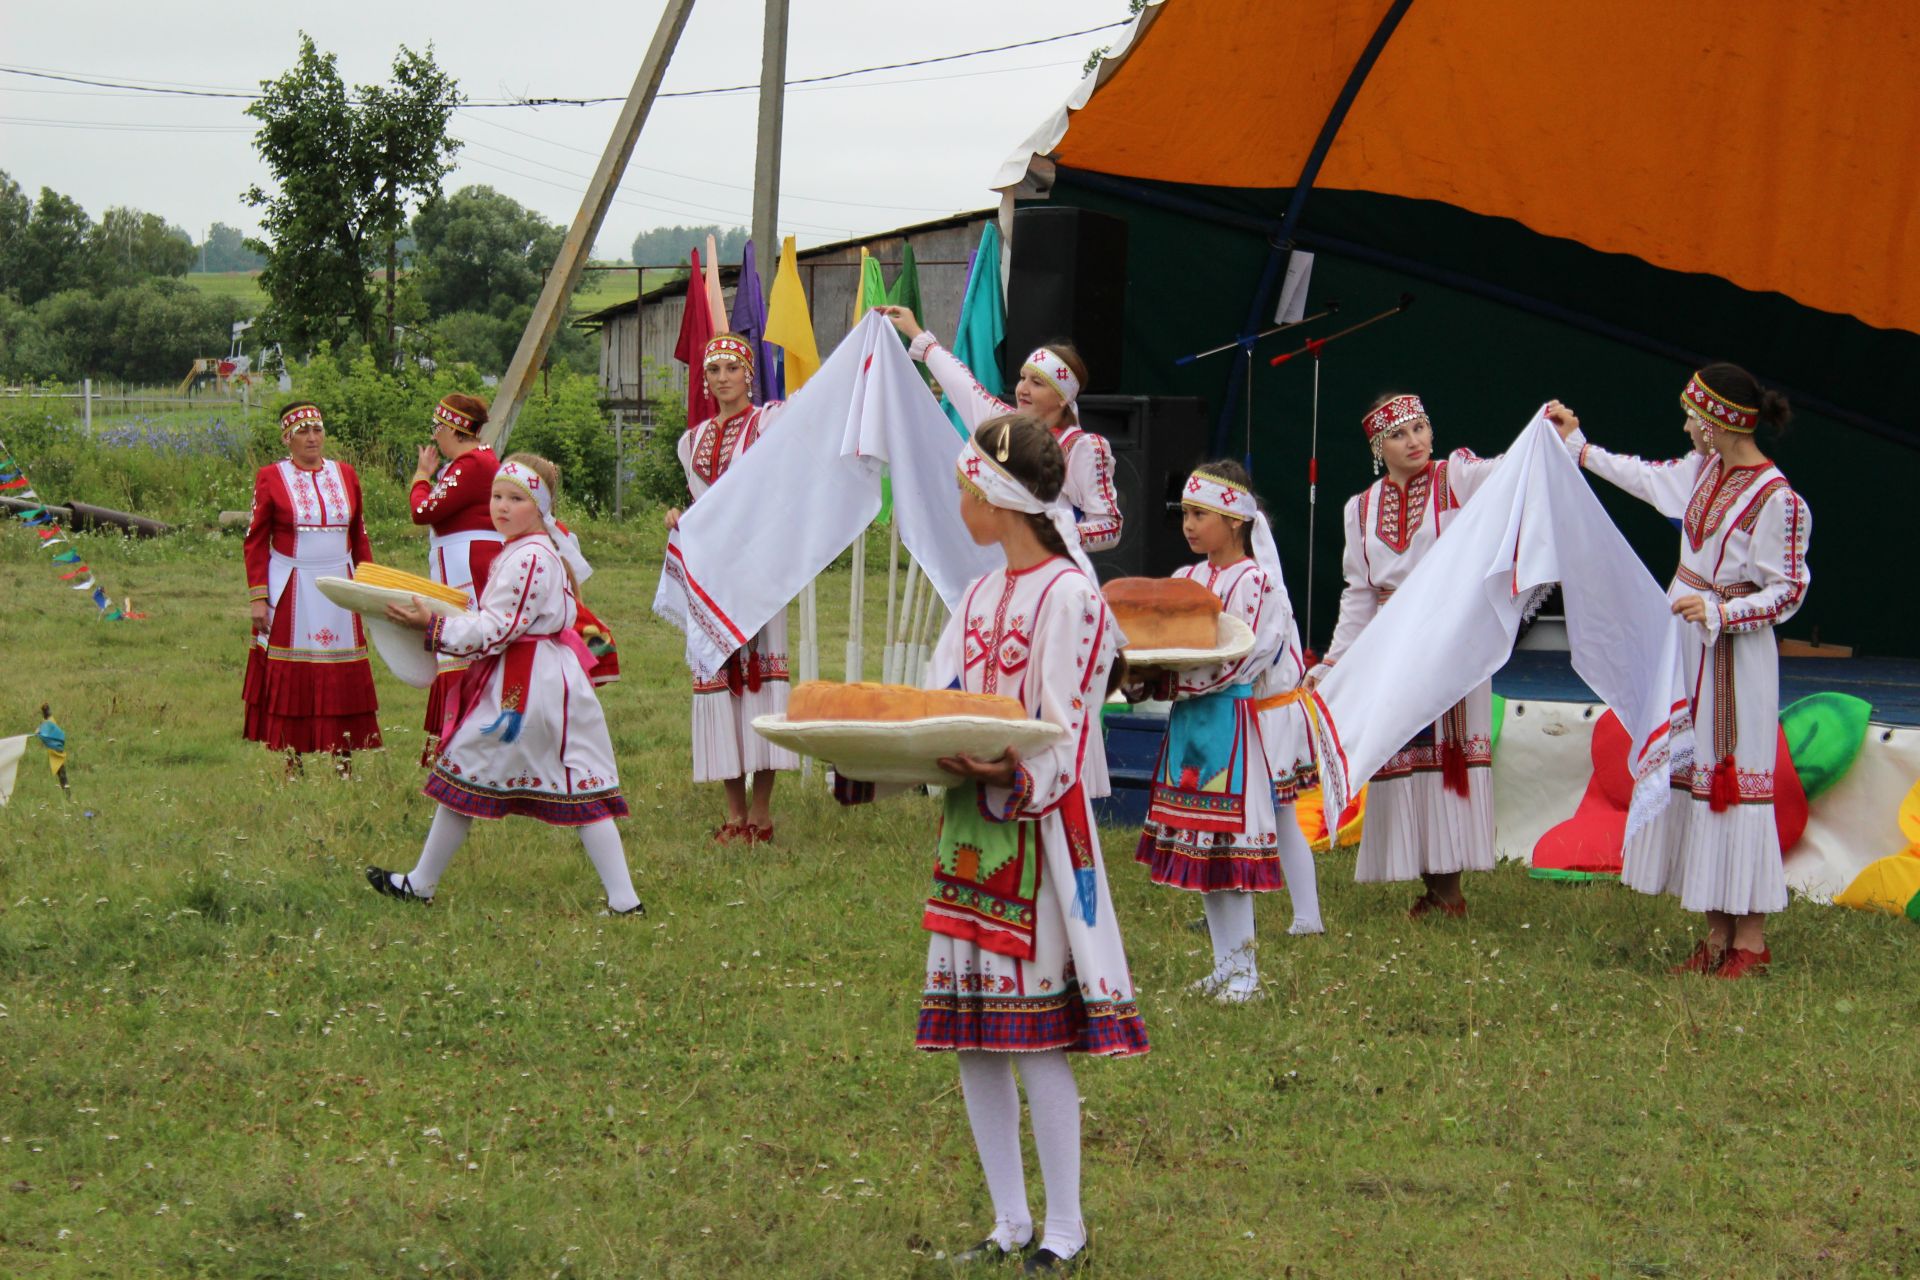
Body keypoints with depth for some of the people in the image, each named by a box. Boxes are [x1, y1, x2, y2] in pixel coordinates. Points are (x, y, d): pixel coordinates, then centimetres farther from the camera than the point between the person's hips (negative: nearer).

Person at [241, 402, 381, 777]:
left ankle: (343, 764, 7)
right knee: (290, 676, -1)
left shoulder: (345, 475, 9)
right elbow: (257, 542, -1)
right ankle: (292, 765, 6)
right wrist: (257, 597, -7)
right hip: (291, 590, -3)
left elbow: (359, 536, 14)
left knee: (342, 679, 1)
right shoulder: (271, 478, -1)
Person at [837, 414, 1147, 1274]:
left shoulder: (1069, 598, -9)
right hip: (968, 830, 8)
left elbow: (1066, 741, -14)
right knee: (971, 1038, 8)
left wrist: (1017, 777, -33)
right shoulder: (981, 598, 15)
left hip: (1038, 834, -8)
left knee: (1035, 1038, -5)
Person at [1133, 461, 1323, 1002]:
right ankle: (1224, 963, 16)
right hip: (1191, 725, 7)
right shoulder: (1185, 581, 13)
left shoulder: (1257, 583, -10)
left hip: (1238, 723, -7)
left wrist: (1161, 682, -22)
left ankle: (1243, 970, -3)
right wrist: (1139, 677, -8)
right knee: (1199, 843, 8)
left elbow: (1240, 662, -17)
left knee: (1232, 842, -8)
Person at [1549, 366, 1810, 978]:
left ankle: (1751, 942, -2)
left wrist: (1720, 612, -25)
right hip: (1685, 639, 9)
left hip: (1732, 650, -9)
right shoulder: (1705, 469, 6)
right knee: (1689, 772, 9)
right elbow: (1646, 478, 25)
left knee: (1732, 780, -7)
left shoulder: (1776, 499, -18)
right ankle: (1718, 935, 15)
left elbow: (1787, 593, -14)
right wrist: (1576, 445, 30)